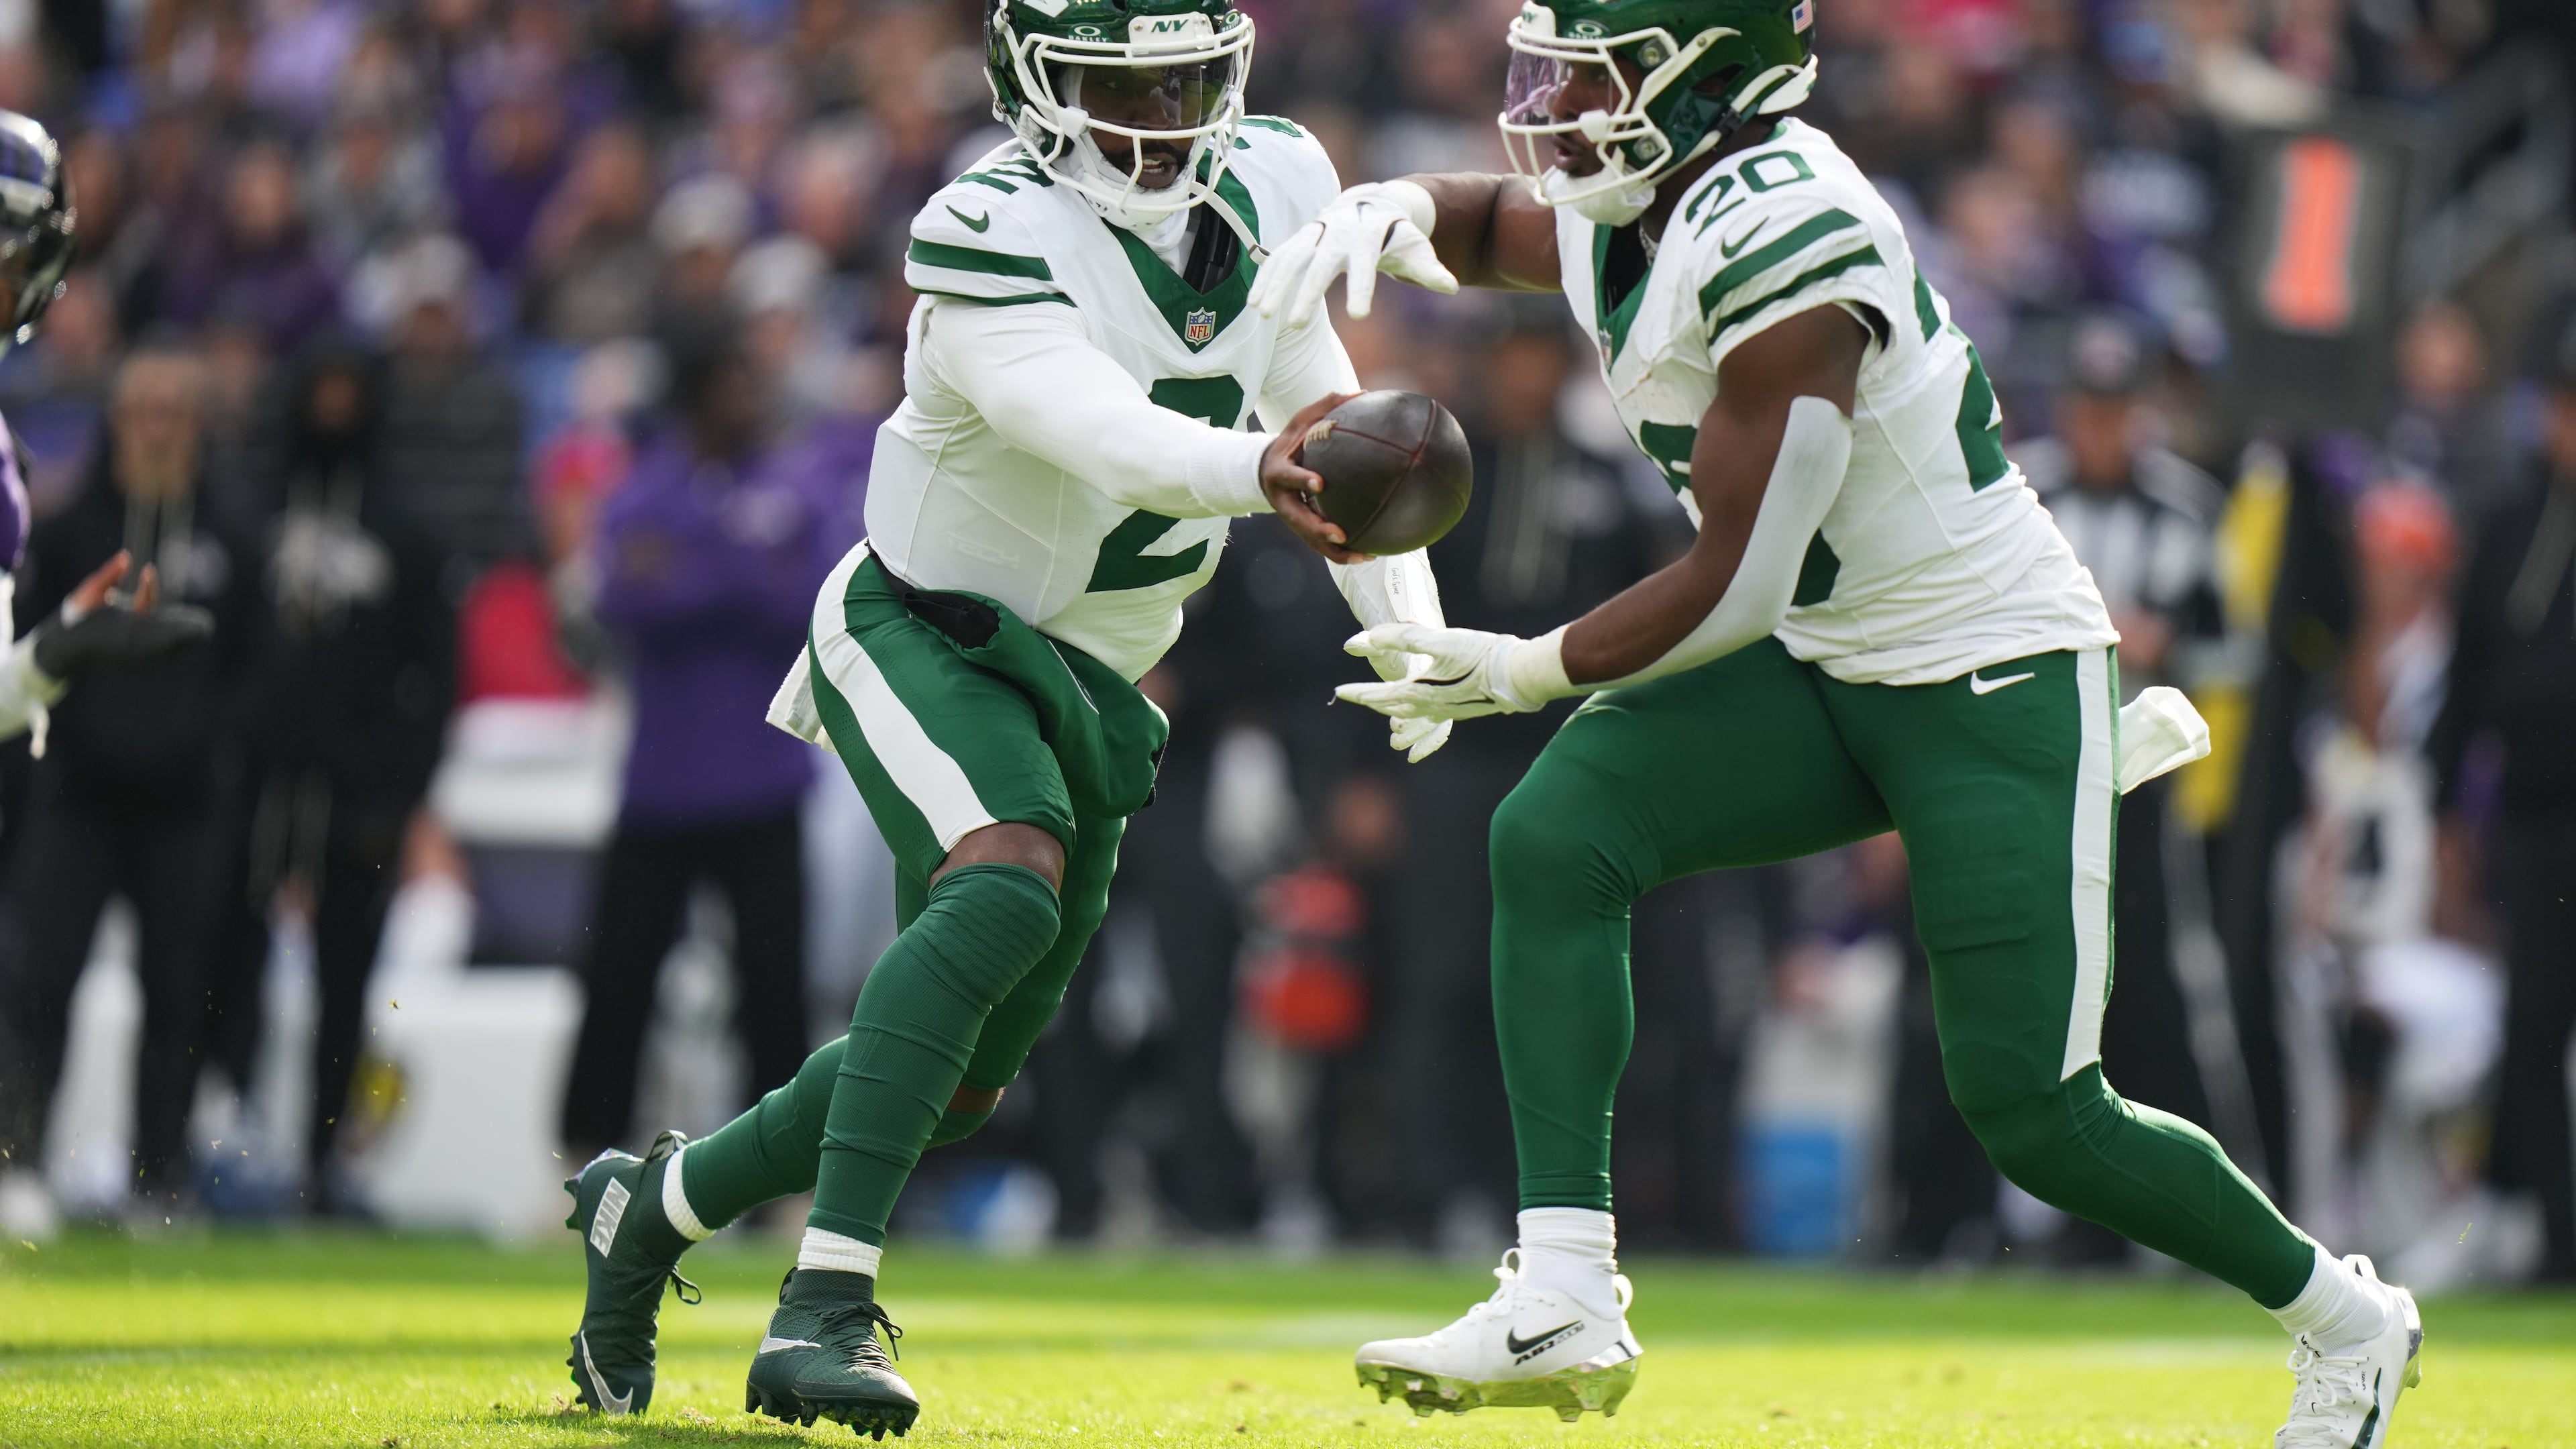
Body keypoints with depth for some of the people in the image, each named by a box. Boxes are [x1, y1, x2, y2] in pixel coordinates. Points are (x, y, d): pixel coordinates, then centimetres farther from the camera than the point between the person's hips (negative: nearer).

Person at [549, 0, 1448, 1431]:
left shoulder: (1269, 195, -2)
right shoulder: (995, 240, -25)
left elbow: (1315, 402, 13)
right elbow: (1092, 427, -41)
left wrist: (1409, 624, 11)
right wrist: (1254, 472, -59)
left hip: (1081, 684, 8)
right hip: (925, 635, -8)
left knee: (962, 1081, 11)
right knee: (1006, 885, -37)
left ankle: (654, 1204, 35)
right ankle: (826, 1307, -41)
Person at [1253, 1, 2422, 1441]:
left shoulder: (1782, 238, -27)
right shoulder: (1629, 220, 1)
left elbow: (1736, 585, -26)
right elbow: (1490, 220, 26)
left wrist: (1529, 669, -12)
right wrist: (1392, 211, 0)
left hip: (2001, 679, -8)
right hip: (1829, 672, 8)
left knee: (2034, 1113, -7)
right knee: (1555, 835, -14)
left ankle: (2345, 1320, 19)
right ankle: (1562, 1305, -17)